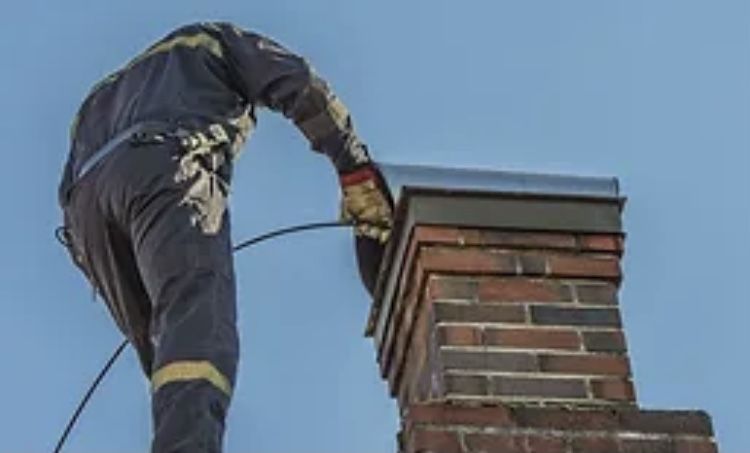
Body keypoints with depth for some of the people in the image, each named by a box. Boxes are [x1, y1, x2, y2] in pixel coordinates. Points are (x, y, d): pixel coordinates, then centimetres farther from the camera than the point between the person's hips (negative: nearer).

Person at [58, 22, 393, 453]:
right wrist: (359, 171, 15)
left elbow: (70, 196, 31)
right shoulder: (211, 39, 35)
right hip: (168, 165, -6)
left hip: (89, 195, 6)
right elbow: (300, 87, 17)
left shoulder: (102, 97, 45)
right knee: (200, 328, -27)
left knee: (165, 349, 10)